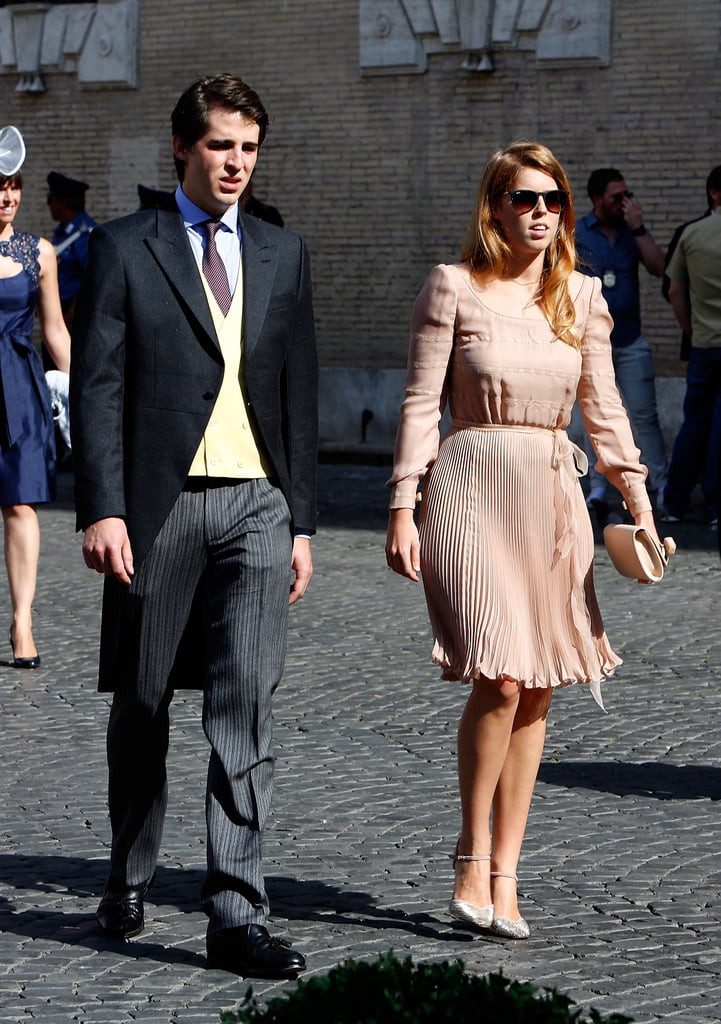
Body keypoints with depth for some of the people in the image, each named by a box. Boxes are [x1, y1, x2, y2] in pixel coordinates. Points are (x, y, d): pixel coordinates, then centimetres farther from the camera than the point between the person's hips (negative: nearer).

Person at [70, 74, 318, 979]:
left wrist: (301, 520, 11)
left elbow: (298, 394, 15)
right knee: (142, 702, 10)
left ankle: (235, 914, -9)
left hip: (257, 504, 2)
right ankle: (129, 882, 29)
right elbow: (95, 388, -3)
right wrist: (101, 510, -12)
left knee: (245, 706, -9)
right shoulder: (124, 249, 3)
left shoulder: (282, 254, 14)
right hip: (158, 501, -2)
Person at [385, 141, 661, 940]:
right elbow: (421, 402, -2)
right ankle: (472, 853, 0)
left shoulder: (581, 296, 10)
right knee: (500, 676, -17)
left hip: (554, 497, 5)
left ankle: (503, 875, 11)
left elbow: (603, 408, 14)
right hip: (472, 487, -4)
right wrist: (403, 507, -6)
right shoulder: (453, 288, -2)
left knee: (535, 693, 4)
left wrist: (639, 503, 6)